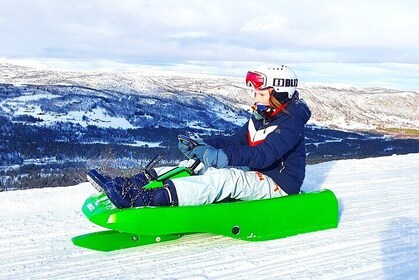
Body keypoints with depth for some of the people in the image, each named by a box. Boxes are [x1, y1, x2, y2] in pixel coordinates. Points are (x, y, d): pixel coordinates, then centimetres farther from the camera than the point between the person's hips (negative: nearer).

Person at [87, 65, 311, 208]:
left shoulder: (290, 125, -15)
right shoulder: (259, 119, 14)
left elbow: (264, 155, -30)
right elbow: (233, 141, 8)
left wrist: (221, 156, -41)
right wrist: (203, 146, -12)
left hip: (277, 184, -9)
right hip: (253, 174, 9)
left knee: (225, 177, -35)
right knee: (197, 167, -7)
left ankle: (144, 198, -52)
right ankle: (131, 185, -19)